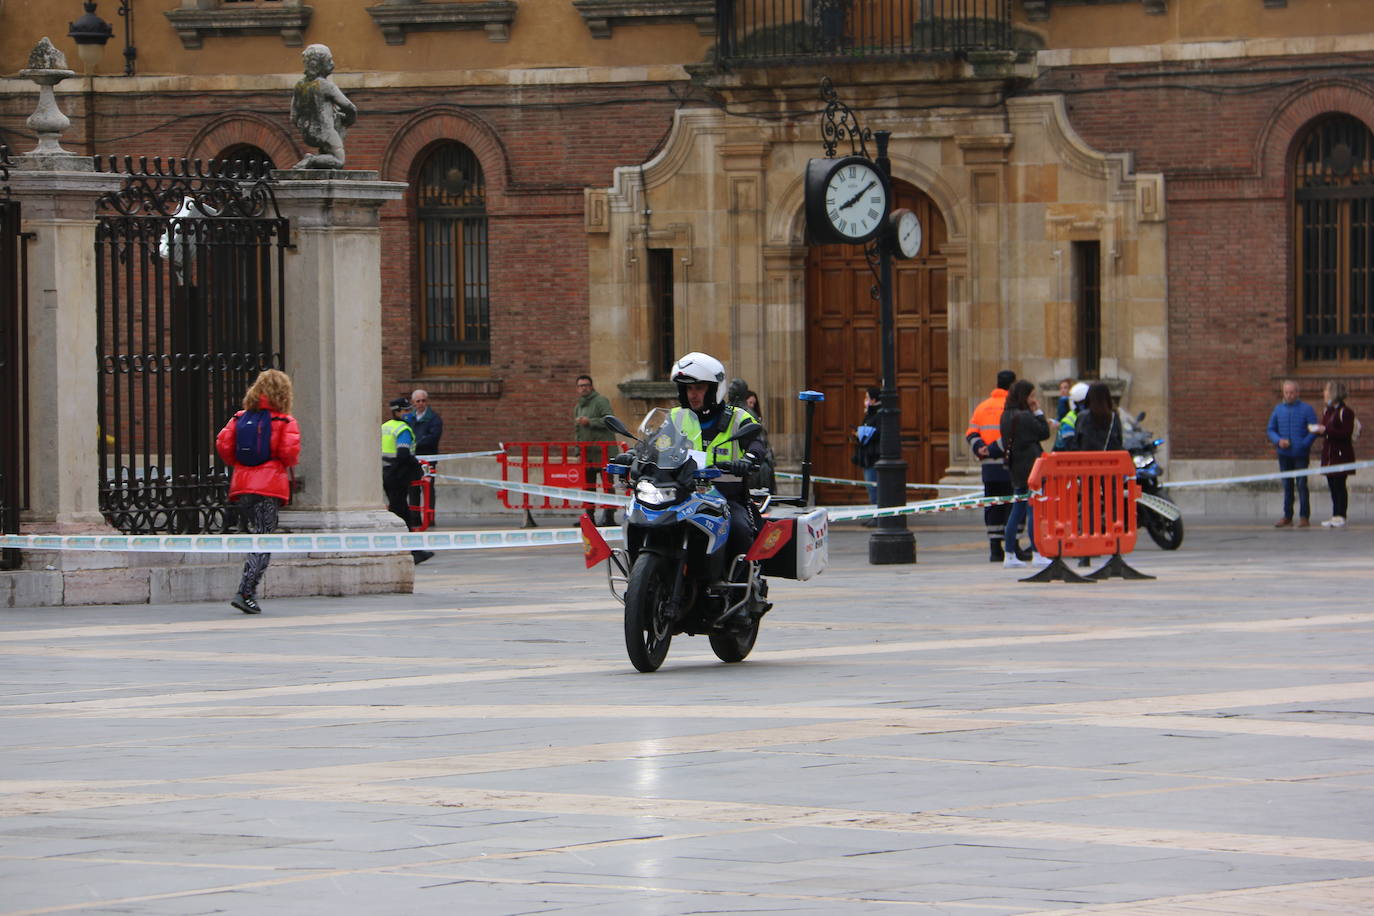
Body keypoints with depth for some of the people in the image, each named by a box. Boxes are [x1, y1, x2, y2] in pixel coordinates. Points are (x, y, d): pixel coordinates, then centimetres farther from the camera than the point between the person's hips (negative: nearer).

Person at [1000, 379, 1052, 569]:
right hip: (1031, 467, -8)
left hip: (1016, 470, 8)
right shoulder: (1025, 417, -15)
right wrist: (1038, 412, -2)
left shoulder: (1006, 416, 10)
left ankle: (1010, 555, 11)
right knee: (1034, 510, -5)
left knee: (1017, 511, 11)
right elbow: (1044, 433, -6)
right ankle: (1036, 554, -4)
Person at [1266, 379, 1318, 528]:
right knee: (1287, 486, 10)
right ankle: (1287, 517, 16)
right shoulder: (1278, 409, 9)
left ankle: (1304, 517, -1)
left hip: (1300, 454, -4)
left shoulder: (1306, 409, -3)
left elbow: (1313, 430, -5)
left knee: (1302, 485, -6)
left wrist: (1303, 444, -16)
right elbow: (1271, 429, 13)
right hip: (1284, 454, 4)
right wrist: (1278, 440, -7)